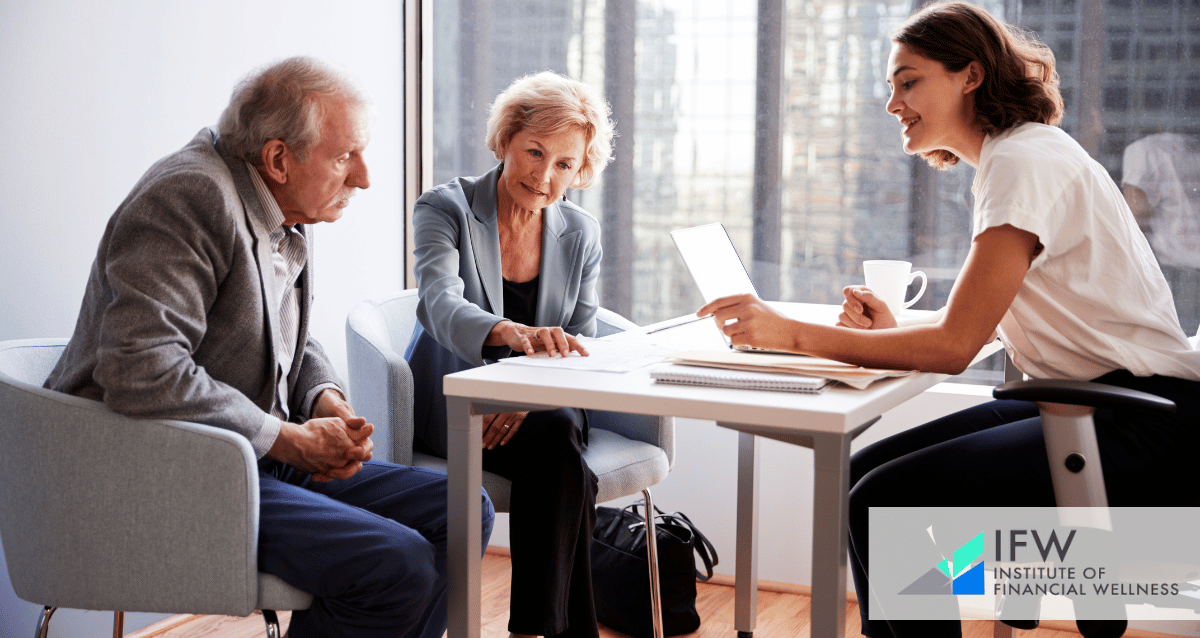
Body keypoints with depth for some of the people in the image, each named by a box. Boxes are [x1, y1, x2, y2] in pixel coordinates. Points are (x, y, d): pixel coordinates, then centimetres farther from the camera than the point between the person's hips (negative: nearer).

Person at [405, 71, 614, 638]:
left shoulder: (580, 234, 6)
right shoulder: (445, 209, -8)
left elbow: (579, 349, 5)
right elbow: (442, 305, -27)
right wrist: (515, 334, -49)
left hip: (542, 406, 3)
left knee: (558, 436, -33)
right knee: (558, 439, -33)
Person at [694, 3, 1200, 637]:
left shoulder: (1025, 162, -15)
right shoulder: (1006, 159, 15)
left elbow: (955, 347, -20)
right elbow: (967, 324, 15)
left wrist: (792, 333, -18)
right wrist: (894, 329, -5)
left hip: (1146, 428, -9)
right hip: (1081, 401, 10)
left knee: (886, 502, -19)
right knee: (865, 472, 3)